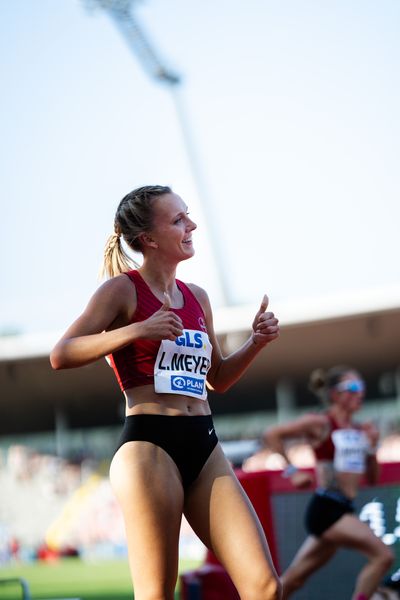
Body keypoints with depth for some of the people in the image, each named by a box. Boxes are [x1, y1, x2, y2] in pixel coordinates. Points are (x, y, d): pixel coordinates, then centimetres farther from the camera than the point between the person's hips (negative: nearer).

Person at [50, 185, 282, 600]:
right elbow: (61, 355, -13)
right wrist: (136, 331, -23)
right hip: (149, 446, -6)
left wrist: (256, 343, 11)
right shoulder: (122, 290, -2)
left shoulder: (197, 297, 17)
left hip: (204, 447, 6)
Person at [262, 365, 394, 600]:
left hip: (343, 510, 7)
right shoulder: (320, 423, -7)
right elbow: (271, 435, -12)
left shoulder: (359, 431, 13)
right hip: (326, 508, -7)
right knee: (383, 555, -17)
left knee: (294, 580, 11)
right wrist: (292, 471, -12)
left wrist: (372, 447, 1)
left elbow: (372, 478, 16)